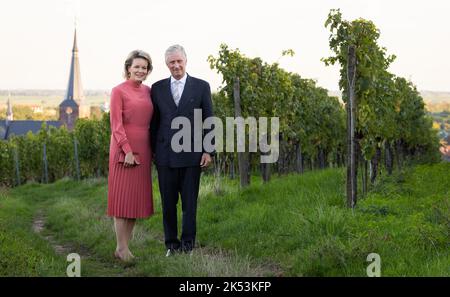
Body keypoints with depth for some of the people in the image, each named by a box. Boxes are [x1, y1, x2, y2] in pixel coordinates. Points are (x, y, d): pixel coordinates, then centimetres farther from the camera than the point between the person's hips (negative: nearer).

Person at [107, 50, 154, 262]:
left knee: (136, 198, 8)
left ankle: (125, 246, 15)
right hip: (124, 149, -6)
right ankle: (122, 248, 2)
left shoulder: (148, 91, 12)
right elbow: (116, 125, -10)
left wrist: (152, 150, 7)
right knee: (123, 198, -3)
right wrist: (127, 151, -17)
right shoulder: (119, 91, -5)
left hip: (143, 150, 6)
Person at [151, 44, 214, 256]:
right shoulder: (157, 88, 9)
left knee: (190, 202, 2)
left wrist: (208, 151, -4)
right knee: (168, 202, 5)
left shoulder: (201, 86, 4)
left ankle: (188, 245, 10)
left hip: (191, 154, -1)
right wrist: (151, 150, 7)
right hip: (165, 154, 2)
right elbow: (154, 122, 11)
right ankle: (171, 244, 15)